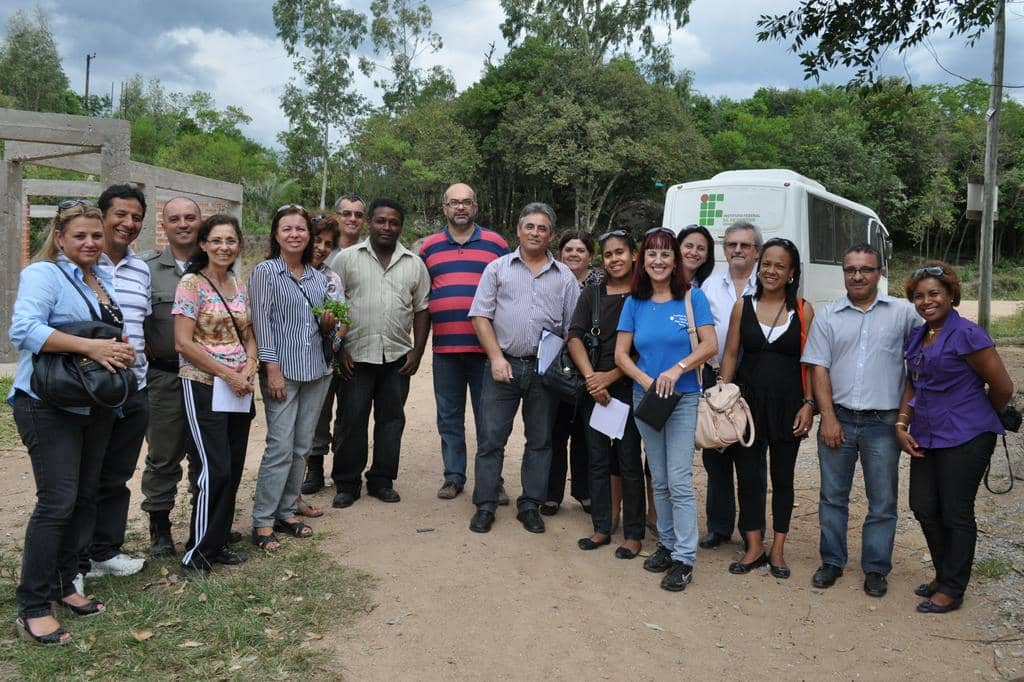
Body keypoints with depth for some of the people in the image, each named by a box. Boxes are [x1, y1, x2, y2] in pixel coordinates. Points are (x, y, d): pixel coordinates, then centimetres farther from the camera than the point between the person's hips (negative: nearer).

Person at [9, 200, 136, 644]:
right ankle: (33, 607, 4)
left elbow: (119, 333, 19)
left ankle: (64, 585, 26)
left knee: (86, 496, 12)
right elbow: (24, 329, -24)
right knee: (57, 502, -8)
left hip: (95, 406, 8)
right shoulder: (42, 274, -10)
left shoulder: (105, 279, 13)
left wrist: (123, 352, -4)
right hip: (49, 406, -7)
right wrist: (91, 346, -30)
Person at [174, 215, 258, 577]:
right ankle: (196, 552, 5)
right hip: (203, 386, -6)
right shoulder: (191, 284, -8)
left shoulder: (240, 287, 11)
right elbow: (183, 343, -14)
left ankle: (218, 543, 23)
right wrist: (228, 373, -15)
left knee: (233, 469, 9)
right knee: (214, 470, -8)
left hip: (239, 387, 7)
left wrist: (250, 364, -4)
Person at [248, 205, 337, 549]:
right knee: (281, 446, -8)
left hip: (316, 370, 5)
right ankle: (263, 522, 1)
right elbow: (262, 323, -8)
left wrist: (328, 324, -3)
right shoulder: (265, 272, -2)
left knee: (302, 446, 9)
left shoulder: (318, 276, 13)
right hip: (282, 369, -5)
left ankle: (286, 511, 20)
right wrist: (272, 369, -15)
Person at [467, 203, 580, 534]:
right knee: (491, 438, 1)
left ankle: (530, 506, 21)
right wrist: (496, 357, -10)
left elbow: (573, 328, 7)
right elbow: (481, 316, 0)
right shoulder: (498, 268, 6)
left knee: (540, 441, 9)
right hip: (503, 365, -1)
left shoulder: (564, 277, 9)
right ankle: (485, 506, 12)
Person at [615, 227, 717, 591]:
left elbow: (710, 345, -10)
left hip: (683, 398, -4)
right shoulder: (634, 303, 3)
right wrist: (646, 380, -14)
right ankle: (667, 544, 26)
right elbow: (621, 353, 1)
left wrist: (677, 368, -23)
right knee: (659, 480, 13)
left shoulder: (692, 297, -5)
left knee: (679, 481, -7)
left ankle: (684, 558, 2)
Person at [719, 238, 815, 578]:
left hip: (787, 403, -1)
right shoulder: (743, 306, 2)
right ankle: (754, 548, 20)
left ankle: (778, 550, 24)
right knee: (748, 476, 6)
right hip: (748, 400, 1)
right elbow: (730, 355, 3)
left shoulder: (803, 310, -2)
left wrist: (809, 403, -7)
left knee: (783, 478, 11)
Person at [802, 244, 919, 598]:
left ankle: (875, 568, 22)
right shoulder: (828, 316, 4)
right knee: (833, 496, 10)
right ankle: (832, 561, 24)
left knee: (882, 501, 7)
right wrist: (828, 418, -6)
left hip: (883, 423, -1)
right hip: (838, 419, 1)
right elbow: (819, 369, 1)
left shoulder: (902, 313, 2)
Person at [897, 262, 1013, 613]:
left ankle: (952, 589, 18)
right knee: (923, 507, 13)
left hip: (964, 439, -7)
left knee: (956, 513, 3)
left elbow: (1002, 387, -9)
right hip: (926, 437, 8)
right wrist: (902, 424, 3)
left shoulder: (967, 334, -14)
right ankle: (944, 574, 32)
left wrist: (975, 418, 7)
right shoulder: (915, 337, 10)